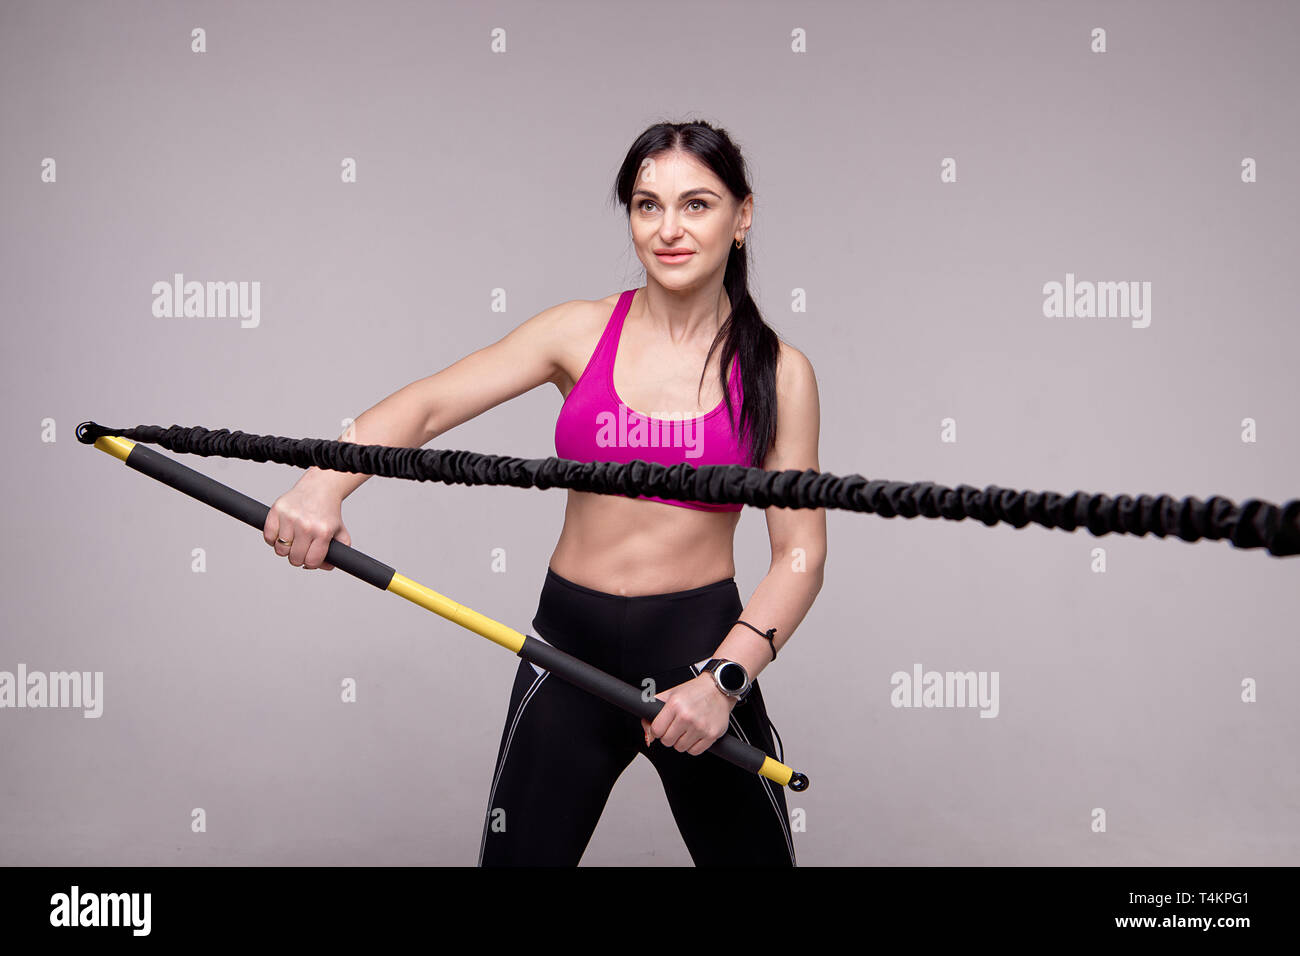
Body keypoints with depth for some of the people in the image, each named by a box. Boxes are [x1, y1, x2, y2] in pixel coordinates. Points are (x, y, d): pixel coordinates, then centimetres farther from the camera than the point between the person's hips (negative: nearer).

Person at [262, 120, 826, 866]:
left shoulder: (777, 371, -3)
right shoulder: (582, 333, 0)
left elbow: (800, 552, -6)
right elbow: (427, 404, -9)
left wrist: (725, 680, -19)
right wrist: (324, 483, -26)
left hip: (699, 648, -1)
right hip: (570, 641, 1)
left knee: (751, 854, 11)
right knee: (517, 854, 6)